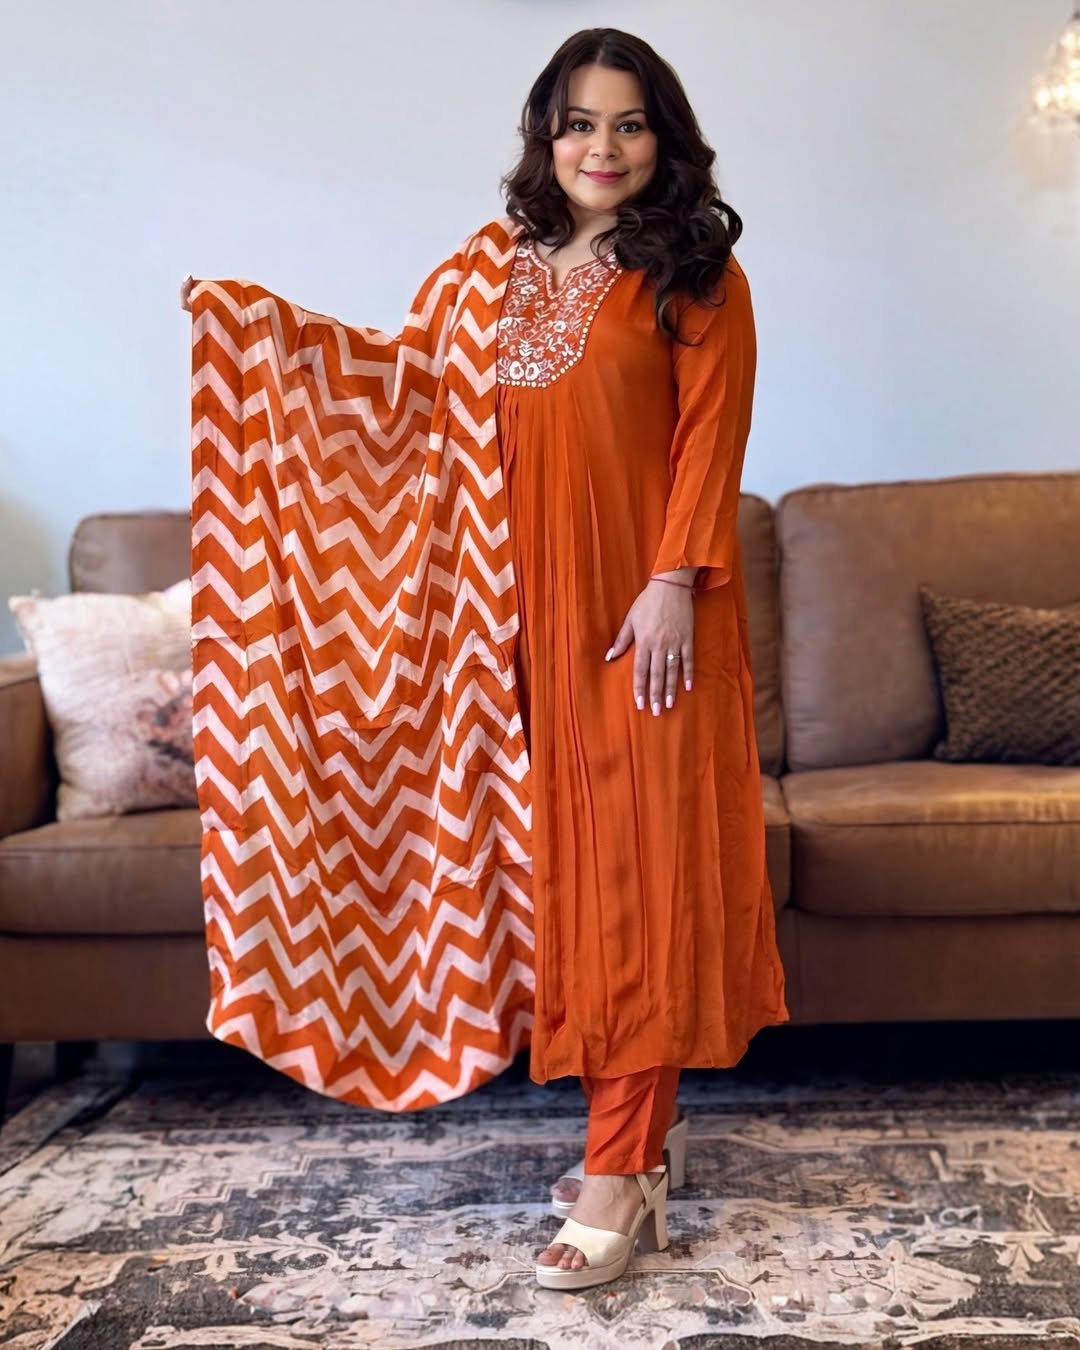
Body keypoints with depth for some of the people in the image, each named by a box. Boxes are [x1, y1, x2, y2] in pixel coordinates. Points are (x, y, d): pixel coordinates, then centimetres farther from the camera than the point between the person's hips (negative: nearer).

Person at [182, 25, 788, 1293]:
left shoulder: (696, 274, 1)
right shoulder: (494, 270, 14)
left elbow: (710, 437, -6)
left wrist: (673, 583, -16)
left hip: (645, 608, -4)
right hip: (538, 605, 5)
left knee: (641, 863, -5)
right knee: (571, 857, 7)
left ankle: (619, 1167, -2)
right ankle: (645, 1124, 21)